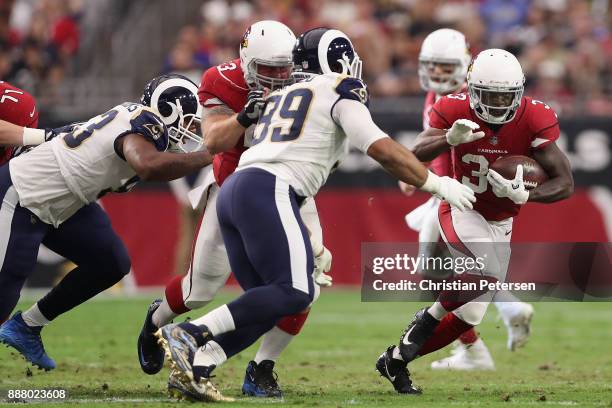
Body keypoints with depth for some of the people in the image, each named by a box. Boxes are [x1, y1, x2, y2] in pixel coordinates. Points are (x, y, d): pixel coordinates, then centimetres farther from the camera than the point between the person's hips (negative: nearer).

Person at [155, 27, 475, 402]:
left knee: (269, 302, 9)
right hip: (267, 192, -8)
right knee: (295, 293, -12)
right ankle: (191, 335, -21)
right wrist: (436, 184, 5)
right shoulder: (340, 92, 8)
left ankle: (197, 365, -9)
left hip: (233, 189, 8)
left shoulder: (282, 97, 30)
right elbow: (381, 148, -2)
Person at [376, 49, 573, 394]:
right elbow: (416, 155, -33)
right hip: (462, 210, -4)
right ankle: (425, 322, -13)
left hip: (501, 223, 4)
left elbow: (566, 184, -17)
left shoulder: (534, 120, -18)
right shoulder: (456, 111, -20)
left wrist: (524, 195, -35)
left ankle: (397, 360, 22)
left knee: (469, 316, 4)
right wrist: (450, 138, -52)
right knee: (487, 272, -34)